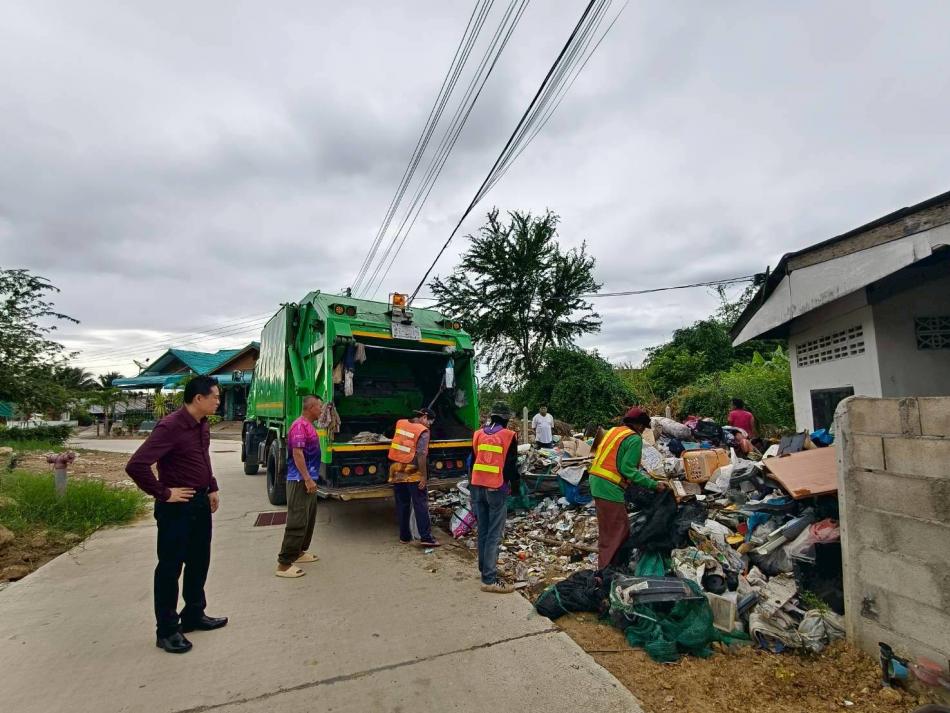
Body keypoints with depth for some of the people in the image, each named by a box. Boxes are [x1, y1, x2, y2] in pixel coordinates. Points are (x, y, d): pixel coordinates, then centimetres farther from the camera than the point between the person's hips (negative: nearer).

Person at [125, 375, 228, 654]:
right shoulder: (170, 427, -22)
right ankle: (167, 630, 22)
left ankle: (193, 615, 35)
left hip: (200, 503, 8)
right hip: (176, 507, -8)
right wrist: (163, 493, -19)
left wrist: (212, 488, 14)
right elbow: (136, 466, -27)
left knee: (199, 561, 18)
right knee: (170, 567, 6)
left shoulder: (203, 425, 5)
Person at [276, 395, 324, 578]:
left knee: (308, 519, 18)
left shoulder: (309, 425, 14)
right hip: (300, 481, -10)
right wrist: (307, 479, -23)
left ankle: (299, 552, 30)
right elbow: (297, 453, -23)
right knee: (297, 522, -7)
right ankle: (284, 563, 0)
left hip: (309, 480, 10)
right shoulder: (299, 426, -17)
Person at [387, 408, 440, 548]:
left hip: (397, 472, 6)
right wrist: (424, 476, -16)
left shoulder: (400, 423, 6)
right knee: (421, 505, 2)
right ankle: (426, 537, 2)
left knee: (402, 505, 14)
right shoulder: (423, 431, -12)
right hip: (413, 473, -6)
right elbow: (421, 456, -20)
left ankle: (404, 537, 20)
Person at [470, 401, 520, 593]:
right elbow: (511, 466, -7)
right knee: (494, 534, -1)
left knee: (482, 530, 17)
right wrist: (516, 481, 12)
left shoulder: (478, 434, 8)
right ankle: (489, 579, 0)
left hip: (477, 487, 6)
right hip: (497, 489, -5)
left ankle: (484, 568, 29)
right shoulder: (509, 435, -8)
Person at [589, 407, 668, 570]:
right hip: (610, 488, -9)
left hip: (596, 483, 9)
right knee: (614, 532, 1)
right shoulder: (635, 439, -9)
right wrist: (653, 484, -12)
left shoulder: (613, 430, 15)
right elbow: (628, 469, -16)